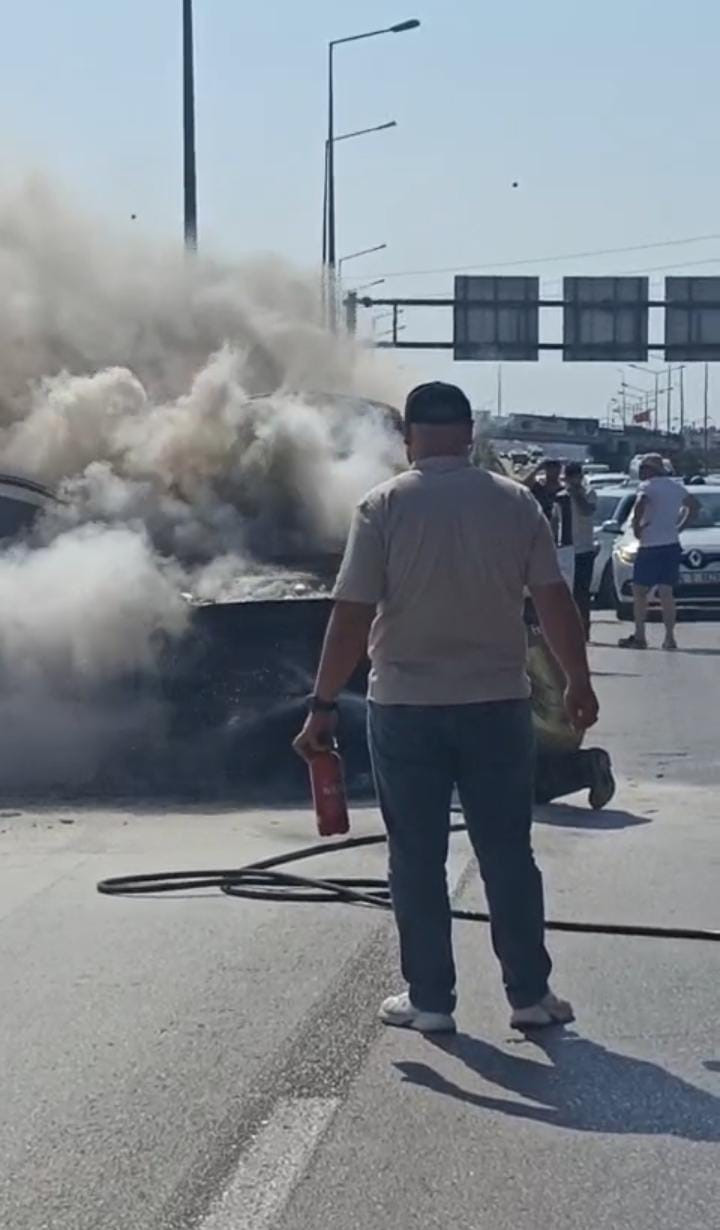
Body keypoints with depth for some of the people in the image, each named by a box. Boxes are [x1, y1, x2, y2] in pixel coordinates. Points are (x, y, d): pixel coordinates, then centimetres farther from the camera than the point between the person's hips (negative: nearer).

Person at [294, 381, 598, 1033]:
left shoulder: (384, 506, -8)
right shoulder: (516, 502, -1)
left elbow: (352, 616, -11)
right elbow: (555, 600, -2)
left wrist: (324, 705, -5)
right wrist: (579, 680, 10)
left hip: (406, 709, -2)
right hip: (498, 703, 2)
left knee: (417, 860, 7)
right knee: (509, 854, 10)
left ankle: (429, 999, 12)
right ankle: (530, 994, 14)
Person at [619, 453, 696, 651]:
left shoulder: (648, 486, -9)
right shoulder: (675, 486, 13)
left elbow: (640, 505, -29)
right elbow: (692, 504, 28)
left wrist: (636, 527, -16)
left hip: (651, 546, -6)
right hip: (672, 544, 6)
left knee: (639, 590, 3)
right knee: (667, 593, 6)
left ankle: (639, 636, 2)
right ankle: (669, 637, 0)